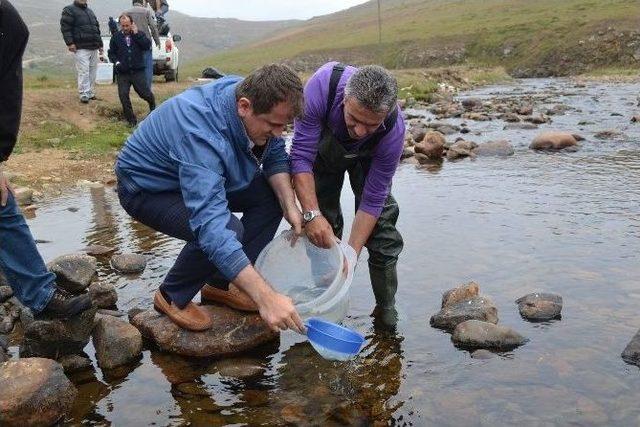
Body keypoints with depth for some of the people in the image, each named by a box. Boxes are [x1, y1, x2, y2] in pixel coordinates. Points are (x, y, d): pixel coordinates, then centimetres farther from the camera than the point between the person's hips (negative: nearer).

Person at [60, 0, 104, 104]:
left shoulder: (90, 11, 24)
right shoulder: (69, 10, 1)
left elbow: (97, 29, 29)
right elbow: (65, 27, -8)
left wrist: (100, 44, 24)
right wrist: (70, 43, -17)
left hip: (94, 48, 7)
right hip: (81, 48, -7)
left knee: (92, 71, 9)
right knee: (83, 72, -11)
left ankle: (91, 93, 17)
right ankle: (84, 95, -8)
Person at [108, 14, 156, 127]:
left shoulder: (139, 34, 5)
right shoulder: (116, 37, 7)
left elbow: (147, 46, -11)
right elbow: (111, 53, 14)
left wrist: (136, 34, -12)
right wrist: (116, 62, -4)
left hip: (138, 71, -1)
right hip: (122, 73, 1)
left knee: (145, 93, -1)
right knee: (123, 95, -6)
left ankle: (152, 103, 36)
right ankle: (131, 120, 7)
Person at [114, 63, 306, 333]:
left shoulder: (256, 102, -18)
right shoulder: (202, 135, -41)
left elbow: (275, 156, -2)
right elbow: (211, 225, -49)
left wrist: (290, 206, -20)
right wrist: (266, 297, -53)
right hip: (147, 188, -8)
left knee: (271, 194, -7)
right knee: (226, 231, -31)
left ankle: (220, 284, 6)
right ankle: (173, 296, -2)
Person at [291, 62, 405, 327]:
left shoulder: (394, 131, -39)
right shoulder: (322, 85, -43)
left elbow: (372, 201, -29)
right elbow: (301, 156, -36)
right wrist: (311, 213, -45)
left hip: (368, 156, 0)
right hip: (323, 141, 1)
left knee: (382, 219, -14)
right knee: (323, 224, -5)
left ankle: (386, 308, 0)